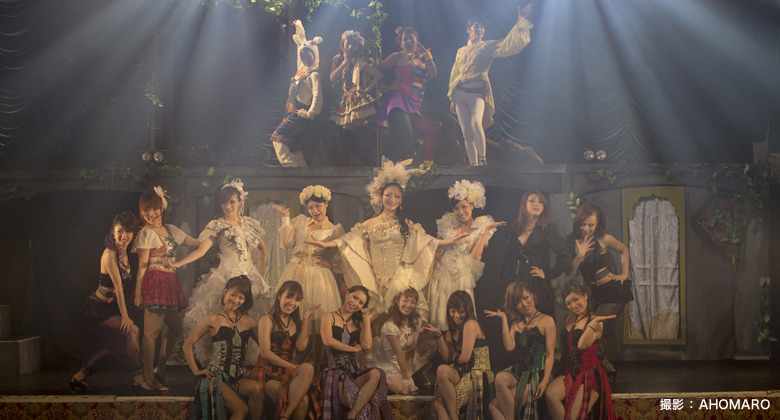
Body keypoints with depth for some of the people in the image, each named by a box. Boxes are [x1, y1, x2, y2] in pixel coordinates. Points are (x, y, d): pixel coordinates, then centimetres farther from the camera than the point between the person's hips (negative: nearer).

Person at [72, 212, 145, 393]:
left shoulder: (123, 253, 5)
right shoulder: (109, 254, -21)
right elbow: (117, 286, -23)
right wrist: (125, 316, -23)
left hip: (108, 307, 10)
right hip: (97, 308, -10)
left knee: (115, 343, 21)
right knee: (132, 331, -21)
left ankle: (79, 377, 31)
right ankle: (139, 377, -12)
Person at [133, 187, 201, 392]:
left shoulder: (171, 230, 17)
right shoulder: (146, 234, -3)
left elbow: (196, 242, 24)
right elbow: (142, 266, -8)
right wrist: (138, 292, -11)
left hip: (171, 283, 8)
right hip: (154, 283, -8)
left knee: (176, 328, 10)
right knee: (152, 331, -8)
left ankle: (160, 369, 23)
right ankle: (148, 377, -1)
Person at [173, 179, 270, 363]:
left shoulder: (249, 224, 10)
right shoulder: (217, 226, -1)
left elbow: (262, 248, 22)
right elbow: (201, 250, -12)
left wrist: (260, 272, 14)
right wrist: (178, 263, -24)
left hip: (250, 278, 4)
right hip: (227, 277, -4)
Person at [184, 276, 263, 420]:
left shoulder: (248, 322, 15)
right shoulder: (214, 320, 4)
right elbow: (187, 345, 4)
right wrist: (196, 371, -2)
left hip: (239, 376, 4)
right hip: (216, 375, -3)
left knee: (255, 388, -33)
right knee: (241, 408, -29)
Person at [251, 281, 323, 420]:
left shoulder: (295, 322, 21)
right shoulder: (267, 320, 5)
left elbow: (301, 347, 2)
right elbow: (265, 353, -7)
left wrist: (306, 318, 4)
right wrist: (293, 367, -12)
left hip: (288, 372, 5)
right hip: (268, 372, -5)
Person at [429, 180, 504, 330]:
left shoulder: (480, 228, 1)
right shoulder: (449, 225, 10)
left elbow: (475, 255, -14)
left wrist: (487, 229, -12)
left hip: (462, 278, -3)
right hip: (441, 275, 3)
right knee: (439, 316, 3)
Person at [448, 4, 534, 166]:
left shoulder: (487, 47, 9)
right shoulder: (461, 51, 20)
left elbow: (508, 44, -6)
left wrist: (520, 22, -14)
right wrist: (452, 98, 21)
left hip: (478, 93, -4)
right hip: (460, 93, 4)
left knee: (476, 123, -29)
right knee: (466, 133, -1)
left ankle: (482, 159, -17)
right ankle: (473, 165, 4)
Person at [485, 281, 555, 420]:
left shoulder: (546, 321, 4)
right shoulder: (516, 324, 20)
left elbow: (550, 355, -3)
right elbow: (509, 347, 1)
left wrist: (545, 381, -16)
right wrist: (504, 318, 6)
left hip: (536, 373, -5)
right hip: (517, 372, 5)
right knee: (501, 378, -32)